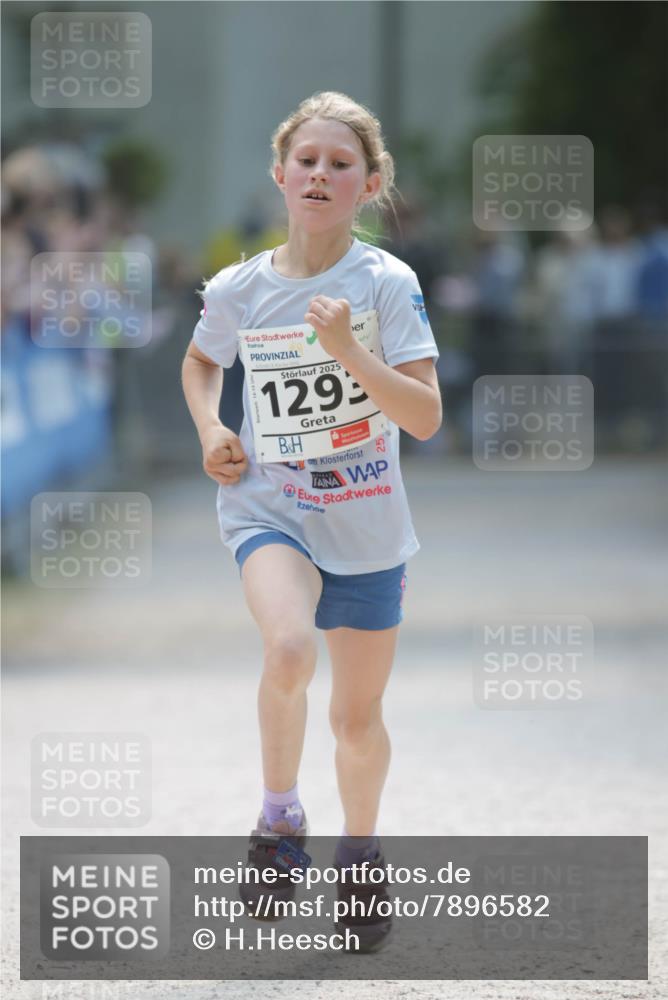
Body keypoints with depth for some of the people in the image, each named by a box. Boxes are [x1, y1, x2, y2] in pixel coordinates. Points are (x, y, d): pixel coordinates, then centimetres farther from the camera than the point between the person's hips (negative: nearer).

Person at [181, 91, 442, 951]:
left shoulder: (387, 284, -11)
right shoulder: (240, 288, -4)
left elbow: (425, 418, -17)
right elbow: (201, 362, 19)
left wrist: (348, 349, -28)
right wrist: (210, 431, 1)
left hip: (366, 524, 0)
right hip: (268, 506, 0)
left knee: (358, 714, 11)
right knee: (289, 649, -30)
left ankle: (359, 850, 39)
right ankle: (279, 815, -7)